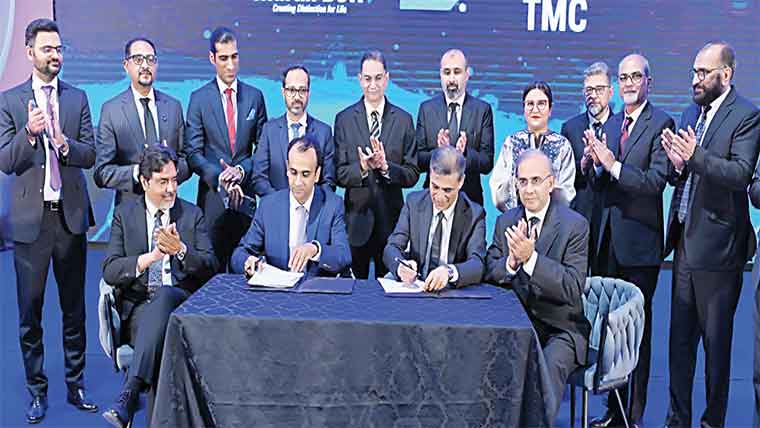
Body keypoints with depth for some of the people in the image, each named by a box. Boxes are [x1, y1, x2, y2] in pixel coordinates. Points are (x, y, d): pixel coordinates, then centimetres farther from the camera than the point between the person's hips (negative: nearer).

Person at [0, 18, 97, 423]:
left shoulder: (77, 98, 7)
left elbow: (90, 155, 2)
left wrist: (64, 143, -17)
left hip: (71, 215, 2)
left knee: (74, 307, 10)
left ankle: (76, 385, 23)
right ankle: (37, 391, 19)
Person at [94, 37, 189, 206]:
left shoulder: (174, 106, 9)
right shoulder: (111, 110, -1)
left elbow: (187, 162, 10)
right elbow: (101, 173, -3)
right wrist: (136, 172, -19)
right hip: (130, 206, -2)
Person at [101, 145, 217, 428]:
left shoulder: (193, 215, 12)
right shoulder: (125, 214, 11)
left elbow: (210, 269, 3)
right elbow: (110, 272, 1)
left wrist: (181, 249, -16)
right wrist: (151, 256, -16)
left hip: (181, 302, 0)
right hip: (138, 306, 0)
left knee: (163, 295, -36)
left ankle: (129, 394, -41)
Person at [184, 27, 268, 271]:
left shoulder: (255, 97, 8)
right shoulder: (199, 98, 2)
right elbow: (193, 153, -2)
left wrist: (241, 170, -10)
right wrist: (220, 177, -16)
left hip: (245, 193, 2)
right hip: (212, 194, -1)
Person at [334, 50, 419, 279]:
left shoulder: (403, 120, 3)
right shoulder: (344, 119, 2)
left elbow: (412, 174, 0)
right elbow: (339, 174, -1)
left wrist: (385, 167, -17)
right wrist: (362, 167, -20)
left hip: (391, 219, 1)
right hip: (355, 218, 0)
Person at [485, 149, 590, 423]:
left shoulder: (575, 225, -7)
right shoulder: (505, 222, 8)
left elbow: (573, 289, -16)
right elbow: (488, 274, 4)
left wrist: (530, 257, -27)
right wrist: (511, 261, -18)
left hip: (559, 328, -3)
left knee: (549, 365, -32)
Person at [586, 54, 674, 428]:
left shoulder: (661, 123, -6)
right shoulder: (609, 124, 14)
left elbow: (656, 181, -17)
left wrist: (613, 165, -23)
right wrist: (592, 164, -6)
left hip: (639, 241, -6)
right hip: (607, 238, 6)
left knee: (638, 328, 1)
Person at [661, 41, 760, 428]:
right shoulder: (690, 113, 13)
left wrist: (695, 156, -32)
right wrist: (677, 164, -8)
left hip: (717, 246, -7)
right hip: (684, 240, 7)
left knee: (716, 341, 5)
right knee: (679, 338, 13)